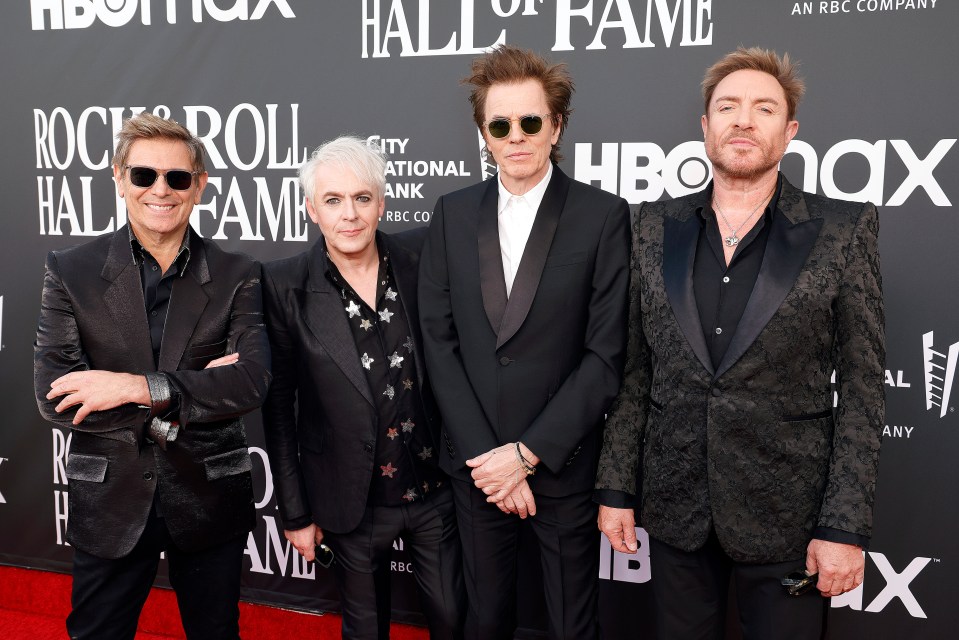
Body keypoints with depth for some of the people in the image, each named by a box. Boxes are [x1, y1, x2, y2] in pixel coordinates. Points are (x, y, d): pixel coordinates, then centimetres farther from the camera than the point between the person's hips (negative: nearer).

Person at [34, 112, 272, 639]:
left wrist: (141, 386, -24)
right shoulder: (71, 271, -3)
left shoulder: (237, 276, -3)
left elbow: (253, 381, -15)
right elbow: (54, 396, -12)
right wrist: (192, 393, -18)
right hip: (110, 502, 0)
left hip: (209, 501, 1)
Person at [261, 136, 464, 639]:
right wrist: (295, 511, -2)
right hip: (353, 501, -1)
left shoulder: (421, 255, -7)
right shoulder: (286, 286, -11)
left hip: (435, 487, 2)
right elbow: (278, 406, -5)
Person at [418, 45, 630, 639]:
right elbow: (439, 339, 0)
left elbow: (606, 355, -10)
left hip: (563, 463, -2)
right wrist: (484, 455, -7)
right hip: (476, 460, 3)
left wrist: (528, 452, -12)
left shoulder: (603, 215, -8)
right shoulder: (453, 213, 2)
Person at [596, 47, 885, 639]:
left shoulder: (843, 228, -4)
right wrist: (615, 487, 3)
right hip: (676, 507, 3)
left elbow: (862, 386, -5)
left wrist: (845, 525, -9)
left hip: (787, 517, -2)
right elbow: (635, 368, 5)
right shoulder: (657, 226, 3)